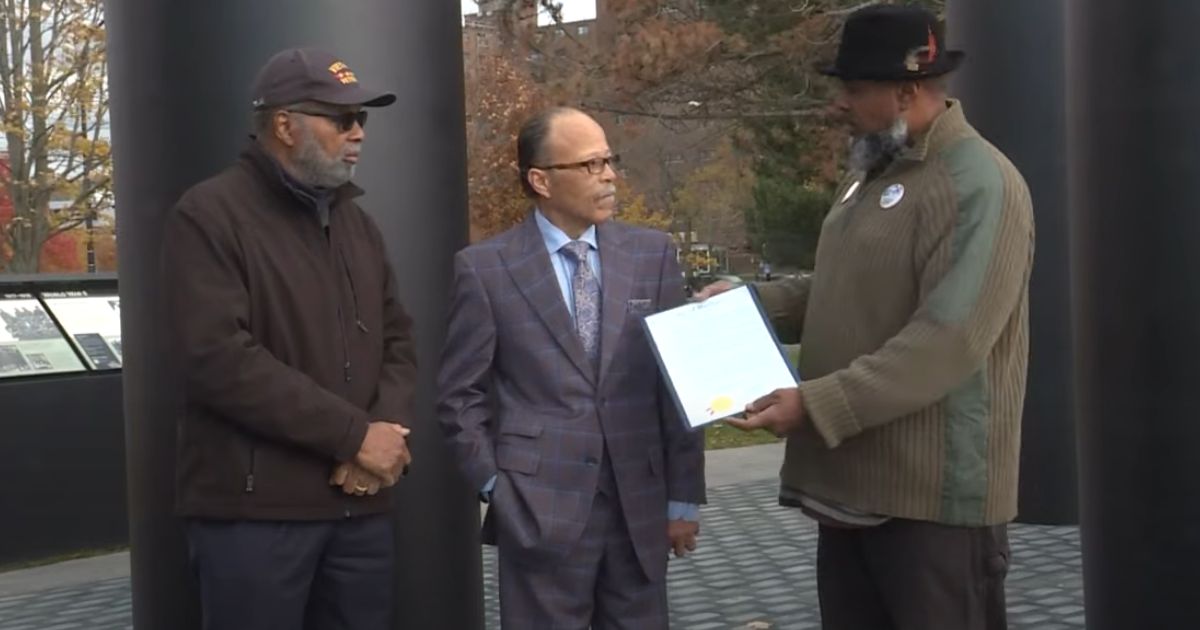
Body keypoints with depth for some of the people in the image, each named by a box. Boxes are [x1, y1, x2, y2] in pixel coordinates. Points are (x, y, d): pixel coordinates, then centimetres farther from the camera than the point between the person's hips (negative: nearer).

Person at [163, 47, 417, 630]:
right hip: (255, 507, -6)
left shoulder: (356, 221, 16)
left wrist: (387, 431, -6)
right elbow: (220, 359, -17)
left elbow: (397, 340, 15)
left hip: (359, 503, 6)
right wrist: (354, 434, -15)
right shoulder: (210, 216, -7)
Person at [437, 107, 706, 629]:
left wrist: (684, 495, 5)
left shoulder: (652, 254, 5)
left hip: (640, 505, 3)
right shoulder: (486, 268, -3)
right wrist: (497, 487, -3)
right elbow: (460, 396, 2)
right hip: (540, 508, -2)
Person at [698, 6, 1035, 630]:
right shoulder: (872, 172, 15)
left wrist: (815, 403, -25)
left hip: (934, 492, -9)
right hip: (852, 478, 9)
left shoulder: (979, 183, -16)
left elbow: (947, 343, -24)